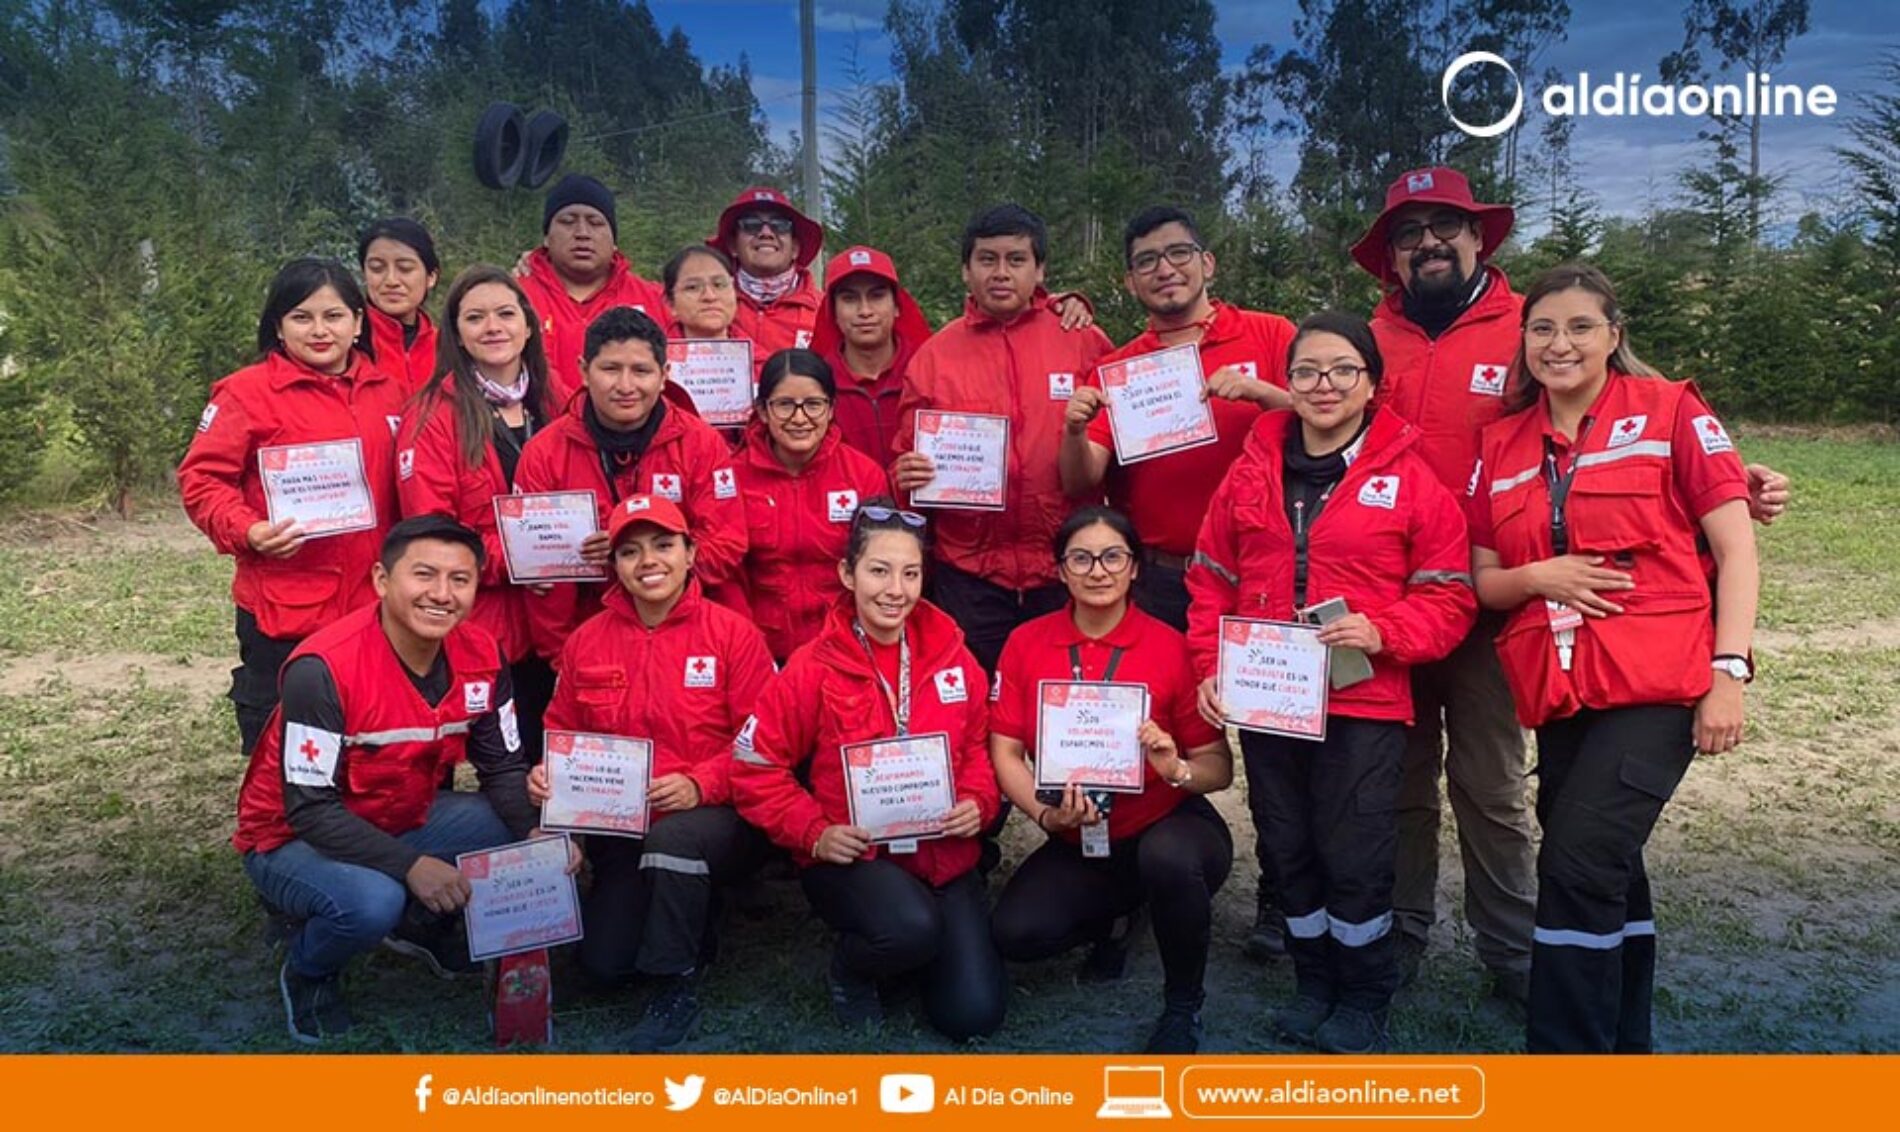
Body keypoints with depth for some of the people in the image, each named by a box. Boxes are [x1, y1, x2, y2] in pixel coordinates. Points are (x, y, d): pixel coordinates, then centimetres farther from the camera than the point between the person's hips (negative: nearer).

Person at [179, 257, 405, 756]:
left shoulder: (388, 392, 11)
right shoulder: (247, 392, -3)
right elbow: (200, 479, -4)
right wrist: (247, 531, -21)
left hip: (372, 612, 4)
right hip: (282, 618, -4)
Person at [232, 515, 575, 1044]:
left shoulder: (480, 655, -11)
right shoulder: (324, 668, -29)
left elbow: (504, 767, -3)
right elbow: (310, 809, -27)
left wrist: (539, 834, -22)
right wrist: (410, 866, -35)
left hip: (405, 820, 6)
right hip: (293, 839, -6)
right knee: (373, 901, -36)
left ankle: (424, 925, 15)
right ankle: (307, 975, 0)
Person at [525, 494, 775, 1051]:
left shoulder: (733, 634, -7)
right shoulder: (586, 642, 4)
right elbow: (563, 733, 12)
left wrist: (700, 784, -25)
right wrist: (548, 773, -10)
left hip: (715, 816, -4)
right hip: (620, 828, 4)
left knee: (673, 839, -38)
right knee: (602, 962, -7)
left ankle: (678, 989, -14)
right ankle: (690, 927, 27)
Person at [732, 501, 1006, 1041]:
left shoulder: (952, 657, -1)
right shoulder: (813, 667, -10)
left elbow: (978, 747, 12)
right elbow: (756, 768, -6)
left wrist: (977, 802, -6)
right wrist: (815, 833, -15)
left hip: (944, 854, 4)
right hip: (850, 858, -3)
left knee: (974, 1015, -6)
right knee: (913, 927, -35)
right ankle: (849, 972, 2)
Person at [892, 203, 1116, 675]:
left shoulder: (1085, 343, 2)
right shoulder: (934, 357, 5)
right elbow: (907, 459, 11)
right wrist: (907, 476, -11)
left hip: (1068, 573, 0)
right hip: (969, 578, 1)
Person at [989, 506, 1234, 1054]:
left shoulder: (1171, 648, -11)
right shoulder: (1027, 643, -3)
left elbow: (1219, 766, -10)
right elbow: (1005, 749, -6)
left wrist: (1177, 769, -32)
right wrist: (1047, 814, -23)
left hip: (1167, 828, -3)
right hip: (1076, 844, 3)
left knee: (1168, 857, -38)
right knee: (1016, 933, -21)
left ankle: (1183, 1007, -7)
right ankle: (1108, 921, 18)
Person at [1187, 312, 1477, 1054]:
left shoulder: (1410, 479, -2)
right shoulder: (1251, 472, 7)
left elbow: (1448, 599, -3)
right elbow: (1211, 581, 10)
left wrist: (1383, 632, -19)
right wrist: (1211, 666, -1)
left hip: (1363, 703, -3)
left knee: (1355, 857, 2)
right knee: (1288, 851, 13)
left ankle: (1364, 1000, 23)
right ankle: (1313, 983, 33)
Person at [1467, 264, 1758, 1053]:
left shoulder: (1669, 411, -1)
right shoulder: (1503, 443, 10)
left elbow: (1735, 547, -4)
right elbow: (1484, 581, 12)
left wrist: (1729, 671, -13)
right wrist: (1538, 577, -10)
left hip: (1656, 683, -5)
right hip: (1558, 691, 5)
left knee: (1579, 862, -17)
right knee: (1609, 873, 17)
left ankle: (1566, 1046, -5)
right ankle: (1624, 1039, 33)